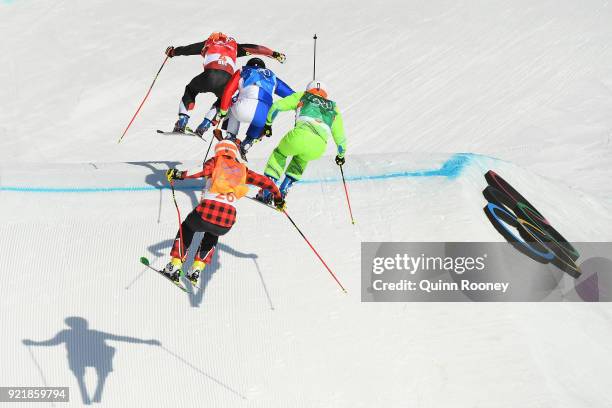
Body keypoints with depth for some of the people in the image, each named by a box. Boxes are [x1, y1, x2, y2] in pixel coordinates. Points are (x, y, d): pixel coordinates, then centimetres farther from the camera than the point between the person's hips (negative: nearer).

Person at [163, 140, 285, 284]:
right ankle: (197, 269, 27)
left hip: (206, 213, -2)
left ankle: (175, 267, 24)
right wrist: (278, 197, 37)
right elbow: (266, 182, 22)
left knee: (187, 228, 33)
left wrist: (180, 174, -2)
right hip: (227, 224, 2)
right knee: (212, 235, 38)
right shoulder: (242, 169, 22)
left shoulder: (215, 162, 16)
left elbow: (204, 170, -7)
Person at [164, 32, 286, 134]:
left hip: (210, 75, -1)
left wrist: (172, 52, 51)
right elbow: (254, 48, 31)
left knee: (190, 90, 30)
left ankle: (182, 121, 14)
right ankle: (205, 124, 14)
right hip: (227, 79, 1)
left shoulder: (208, 42, 30)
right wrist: (274, 54, 39)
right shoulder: (233, 46, 33)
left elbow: (186, 49, 33)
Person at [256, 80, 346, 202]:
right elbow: (340, 137, 39)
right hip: (319, 148, 2)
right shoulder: (333, 108, 33)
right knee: (301, 159, 37)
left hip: (301, 135, -2)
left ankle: (267, 191, 18)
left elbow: (277, 106, 24)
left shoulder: (302, 96, 28)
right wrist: (341, 155, 55)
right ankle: (284, 190, 25)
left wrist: (268, 123, 38)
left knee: (279, 154, 29)